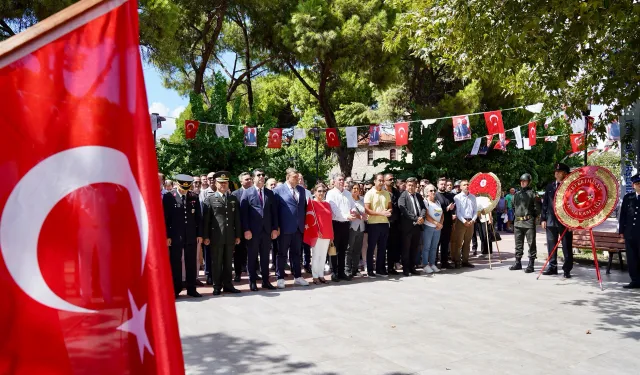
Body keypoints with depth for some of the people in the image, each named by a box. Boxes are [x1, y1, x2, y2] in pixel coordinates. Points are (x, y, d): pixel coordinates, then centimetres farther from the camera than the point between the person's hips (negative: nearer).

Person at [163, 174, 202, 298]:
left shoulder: (194, 197, 6)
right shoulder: (169, 197, -3)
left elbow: (198, 217, 9)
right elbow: (166, 218, -4)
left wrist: (199, 234, 5)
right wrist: (167, 236, -8)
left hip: (191, 236, 3)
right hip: (175, 236, -3)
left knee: (191, 263, 8)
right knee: (175, 263, 4)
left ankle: (191, 289, 17)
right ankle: (176, 290, 14)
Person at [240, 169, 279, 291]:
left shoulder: (270, 193, 11)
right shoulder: (247, 192, 0)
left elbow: (274, 212, 10)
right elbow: (243, 212, -5)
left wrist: (275, 228, 2)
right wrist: (246, 230, -12)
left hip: (267, 230, 3)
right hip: (252, 230, -3)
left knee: (265, 257, 9)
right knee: (252, 257, 5)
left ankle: (266, 281, 18)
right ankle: (252, 282, 15)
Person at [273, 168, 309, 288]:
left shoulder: (301, 190, 11)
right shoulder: (278, 190, -6)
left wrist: (304, 222, 10)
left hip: (299, 227, 5)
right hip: (285, 227, -5)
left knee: (296, 253, 13)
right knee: (282, 254, 5)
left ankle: (297, 277, 22)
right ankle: (280, 278, 13)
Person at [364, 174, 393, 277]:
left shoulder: (386, 193, 10)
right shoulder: (369, 194, -6)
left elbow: (390, 207, 16)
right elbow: (367, 210, -12)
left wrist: (389, 211, -8)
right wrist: (381, 213, -19)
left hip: (384, 223, 5)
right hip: (373, 224, -5)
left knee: (382, 248, 11)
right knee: (371, 248, 4)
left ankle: (380, 269, 21)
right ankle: (370, 270, 12)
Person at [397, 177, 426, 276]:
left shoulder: (419, 196, 13)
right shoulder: (403, 196, -7)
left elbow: (423, 208, 8)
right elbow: (404, 210, -18)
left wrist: (421, 217, -12)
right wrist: (415, 218, -19)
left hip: (418, 226, 6)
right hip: (407, 226, -6)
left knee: (414, 248, 12)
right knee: (406, 249, 3)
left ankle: (412, 268, 22)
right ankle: (406, 269, 12)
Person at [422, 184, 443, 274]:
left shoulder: (438, 202, 15)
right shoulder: (425, 202, -5)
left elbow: (442, 214, 14)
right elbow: (426, 215, -13)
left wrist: (441, 224, -3)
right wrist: (436, 223, -16)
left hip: (438, 228, 6)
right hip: (428, 227, -6)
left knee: (434, 247, 9)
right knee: (426, 247, -3)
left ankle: (432, 264, 15)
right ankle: (426, 265, 2)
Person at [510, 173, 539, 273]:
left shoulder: (532, 194, -3)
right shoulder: (517, 194, 15)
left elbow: (536, 208, -5)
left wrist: (531, 217, -2)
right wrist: (517, 215, 14)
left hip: (529, 222, -6)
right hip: (517, 222, 6)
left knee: (531, 244, -1)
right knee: (518, 244, 11)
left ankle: (531, 265, 2)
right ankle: (518, 263, 19)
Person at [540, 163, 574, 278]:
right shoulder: (549, 187, 11)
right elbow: (545, 204, 12)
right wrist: (543, 219, 5)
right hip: (551, 221, 4)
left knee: (567, 247, 1)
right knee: (551, 246, 9)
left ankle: (567, 269, 8)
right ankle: (552, 267, 18)